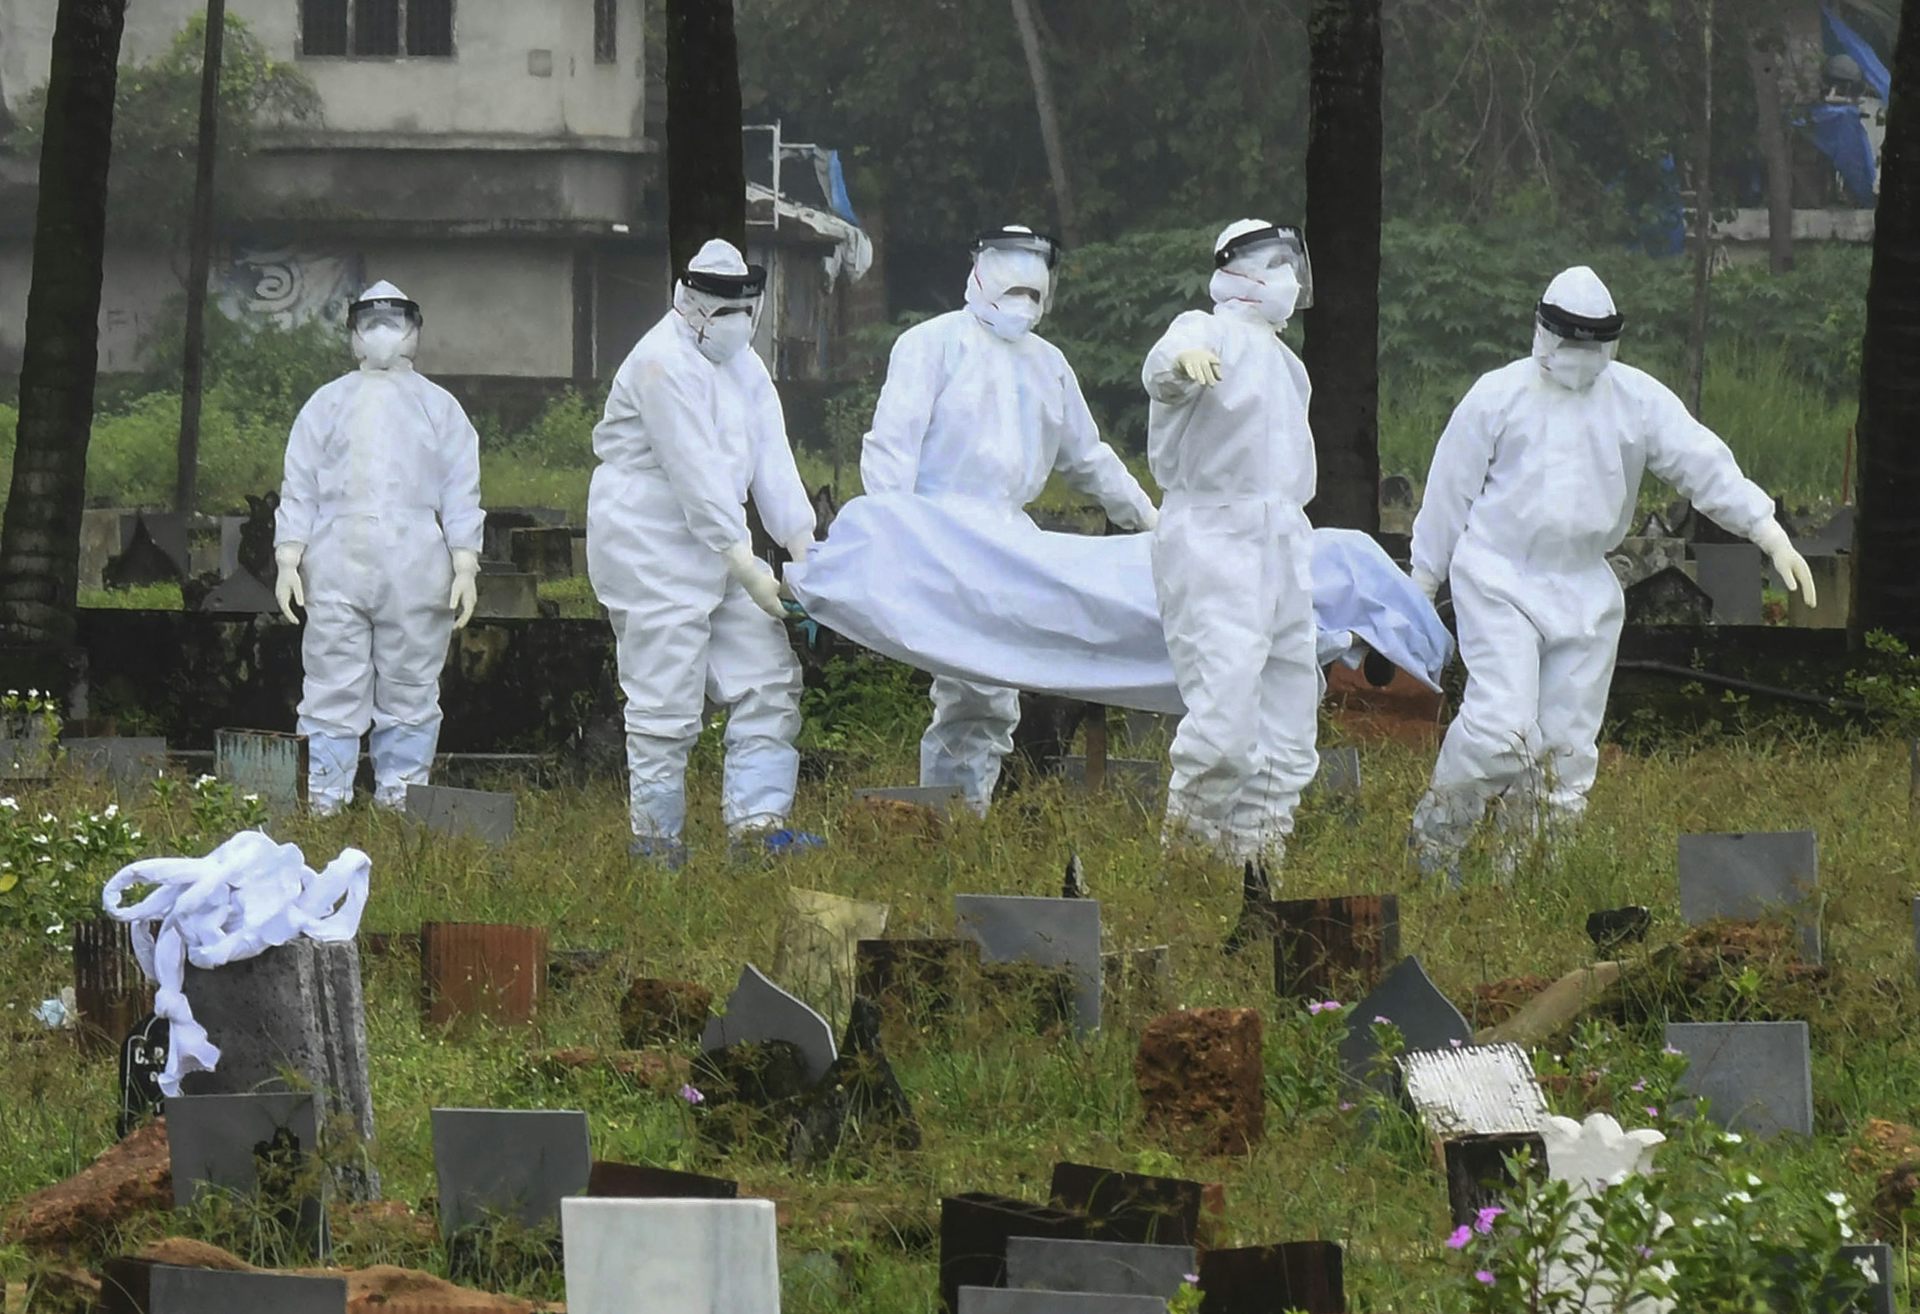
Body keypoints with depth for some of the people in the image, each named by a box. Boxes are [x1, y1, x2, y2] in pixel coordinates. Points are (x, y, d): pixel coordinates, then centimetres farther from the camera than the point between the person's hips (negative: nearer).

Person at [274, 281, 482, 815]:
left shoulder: (440, 408, 14)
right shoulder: (326, 405, 15)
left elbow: (461, 494, 8)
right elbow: (298, 487, 10)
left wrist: (465, 568, -2)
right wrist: (289, 559, -2)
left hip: (415, 573, 0)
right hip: (337, 569, 0)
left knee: (409, 696, 1)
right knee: (333, 694, -3)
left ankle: (399, 801, 5)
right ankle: (325, 805, -2)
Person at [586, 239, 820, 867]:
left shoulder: (743, 364, 12)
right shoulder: (665, 364, -18)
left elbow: (772, 463, 5)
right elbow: (697, 477, -23)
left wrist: (803, 551, -6)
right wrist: (748, 570, -25)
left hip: (719, 545, 9)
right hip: (651, 550, -9)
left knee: (770, 679, 5)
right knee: (665, 703, -7)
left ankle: (756, 820, 5)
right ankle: (657, 836, 2)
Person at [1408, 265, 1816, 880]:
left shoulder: (1638, 400, 2)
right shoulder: (1498, 396, -4)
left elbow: (1705, 464, -2)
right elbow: (1451, 490, 3)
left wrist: (1771, 535, -13)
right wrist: (1423, 582, 6)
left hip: (1585, 591, 4)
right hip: (1499, 581, -4)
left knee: (1568, 743, 4)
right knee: (1501, 721, -18)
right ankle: (1437, 831, 2)